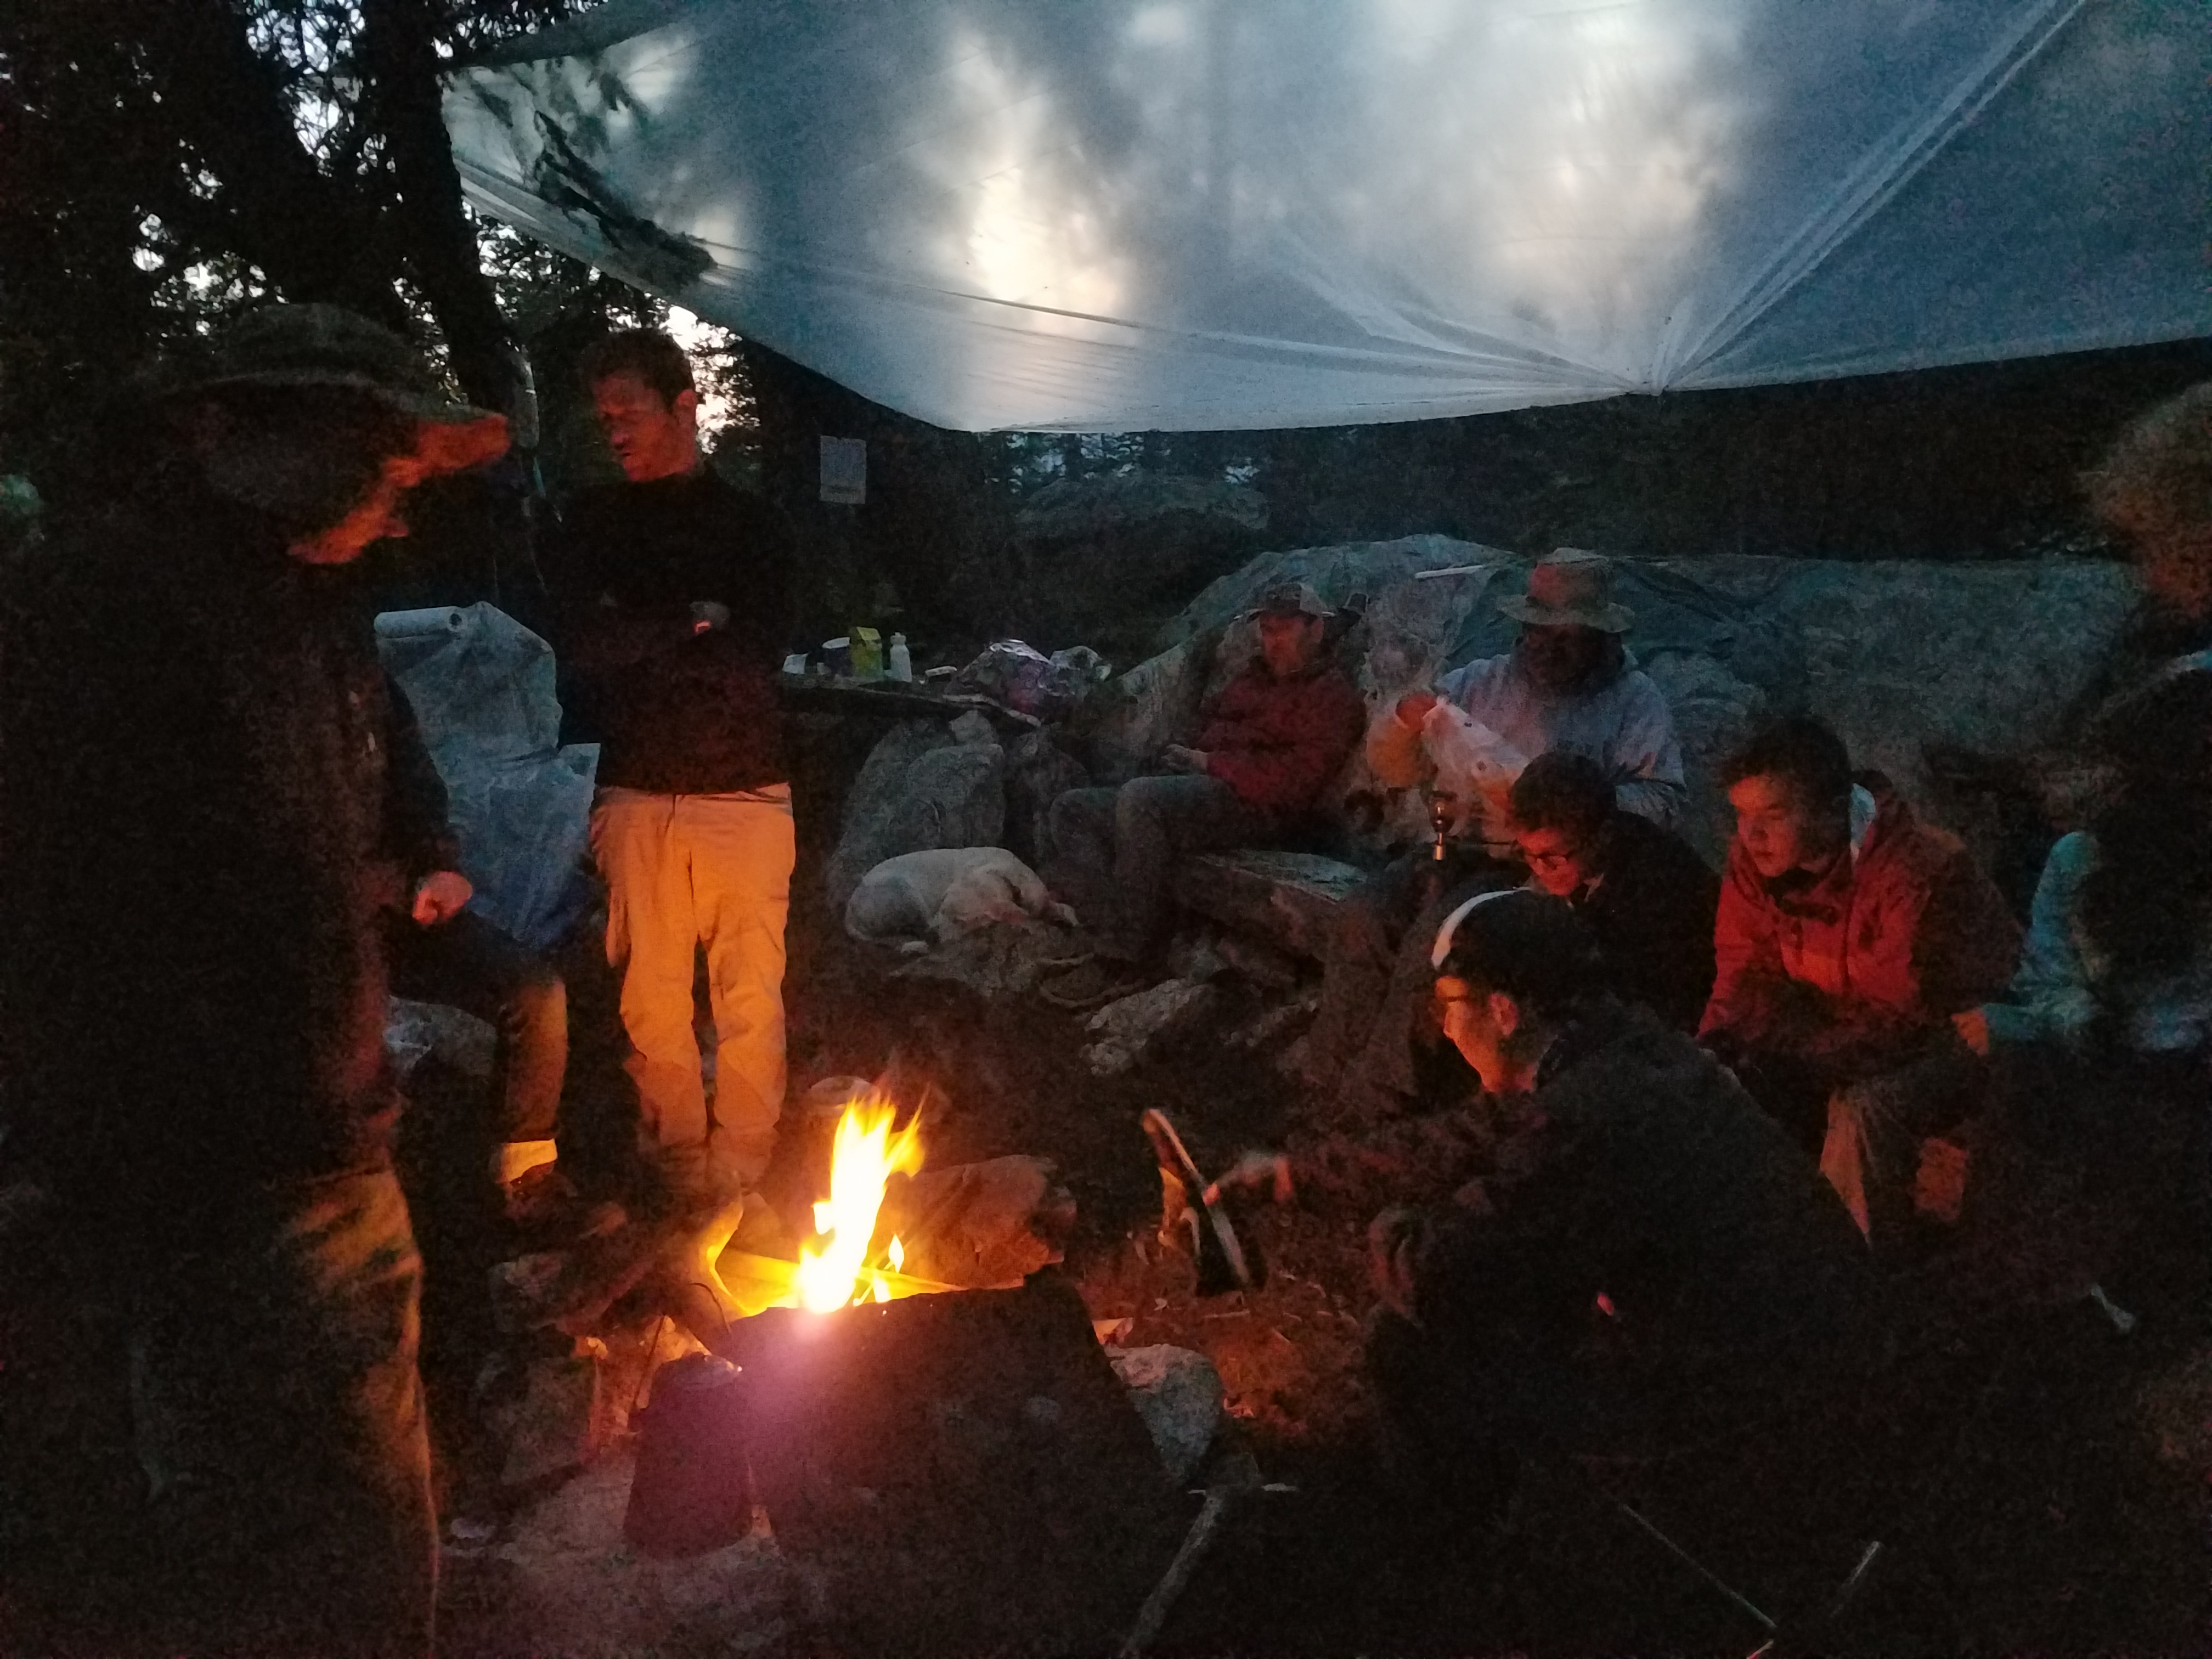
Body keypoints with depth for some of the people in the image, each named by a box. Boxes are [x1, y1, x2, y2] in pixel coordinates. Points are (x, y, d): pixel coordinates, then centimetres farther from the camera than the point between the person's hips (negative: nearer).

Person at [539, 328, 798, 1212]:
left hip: (743, 794, -2)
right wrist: (692, 625, -9)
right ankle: (680, 1171, 21)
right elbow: (582, 644, -7)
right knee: (652, 999, 7)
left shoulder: (752, 523, 2)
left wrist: (638, 644, -9)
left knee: (751, 998, 4)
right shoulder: (591, 523, 8)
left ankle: (742, 1173, 16)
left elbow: (754, 663, -9)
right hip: (637, 798, 2)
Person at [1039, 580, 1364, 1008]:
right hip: (1195, 794, 9)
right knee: (1072, 810, -4)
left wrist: (1211, 763, -9)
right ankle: (1114, 932, -23)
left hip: (1250, 808, -9)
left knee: (1140, 796, -35)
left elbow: (1293, 778, -12)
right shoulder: (1253, 677, 28)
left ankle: (1122, 963, -32)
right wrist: (1186, 754, 6)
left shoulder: (1331, 696, 1)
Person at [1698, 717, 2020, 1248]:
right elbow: (1749, 975, -3)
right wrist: (1705, 1061, -21)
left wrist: (1785, 1063, -36)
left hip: (1954, 1032, -6)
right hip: (1841, 1022, 7)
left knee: (1864, 1105, -33)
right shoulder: (1756, 858, -11)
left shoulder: (1920, 870, -31)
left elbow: (1906, 1019, -30)